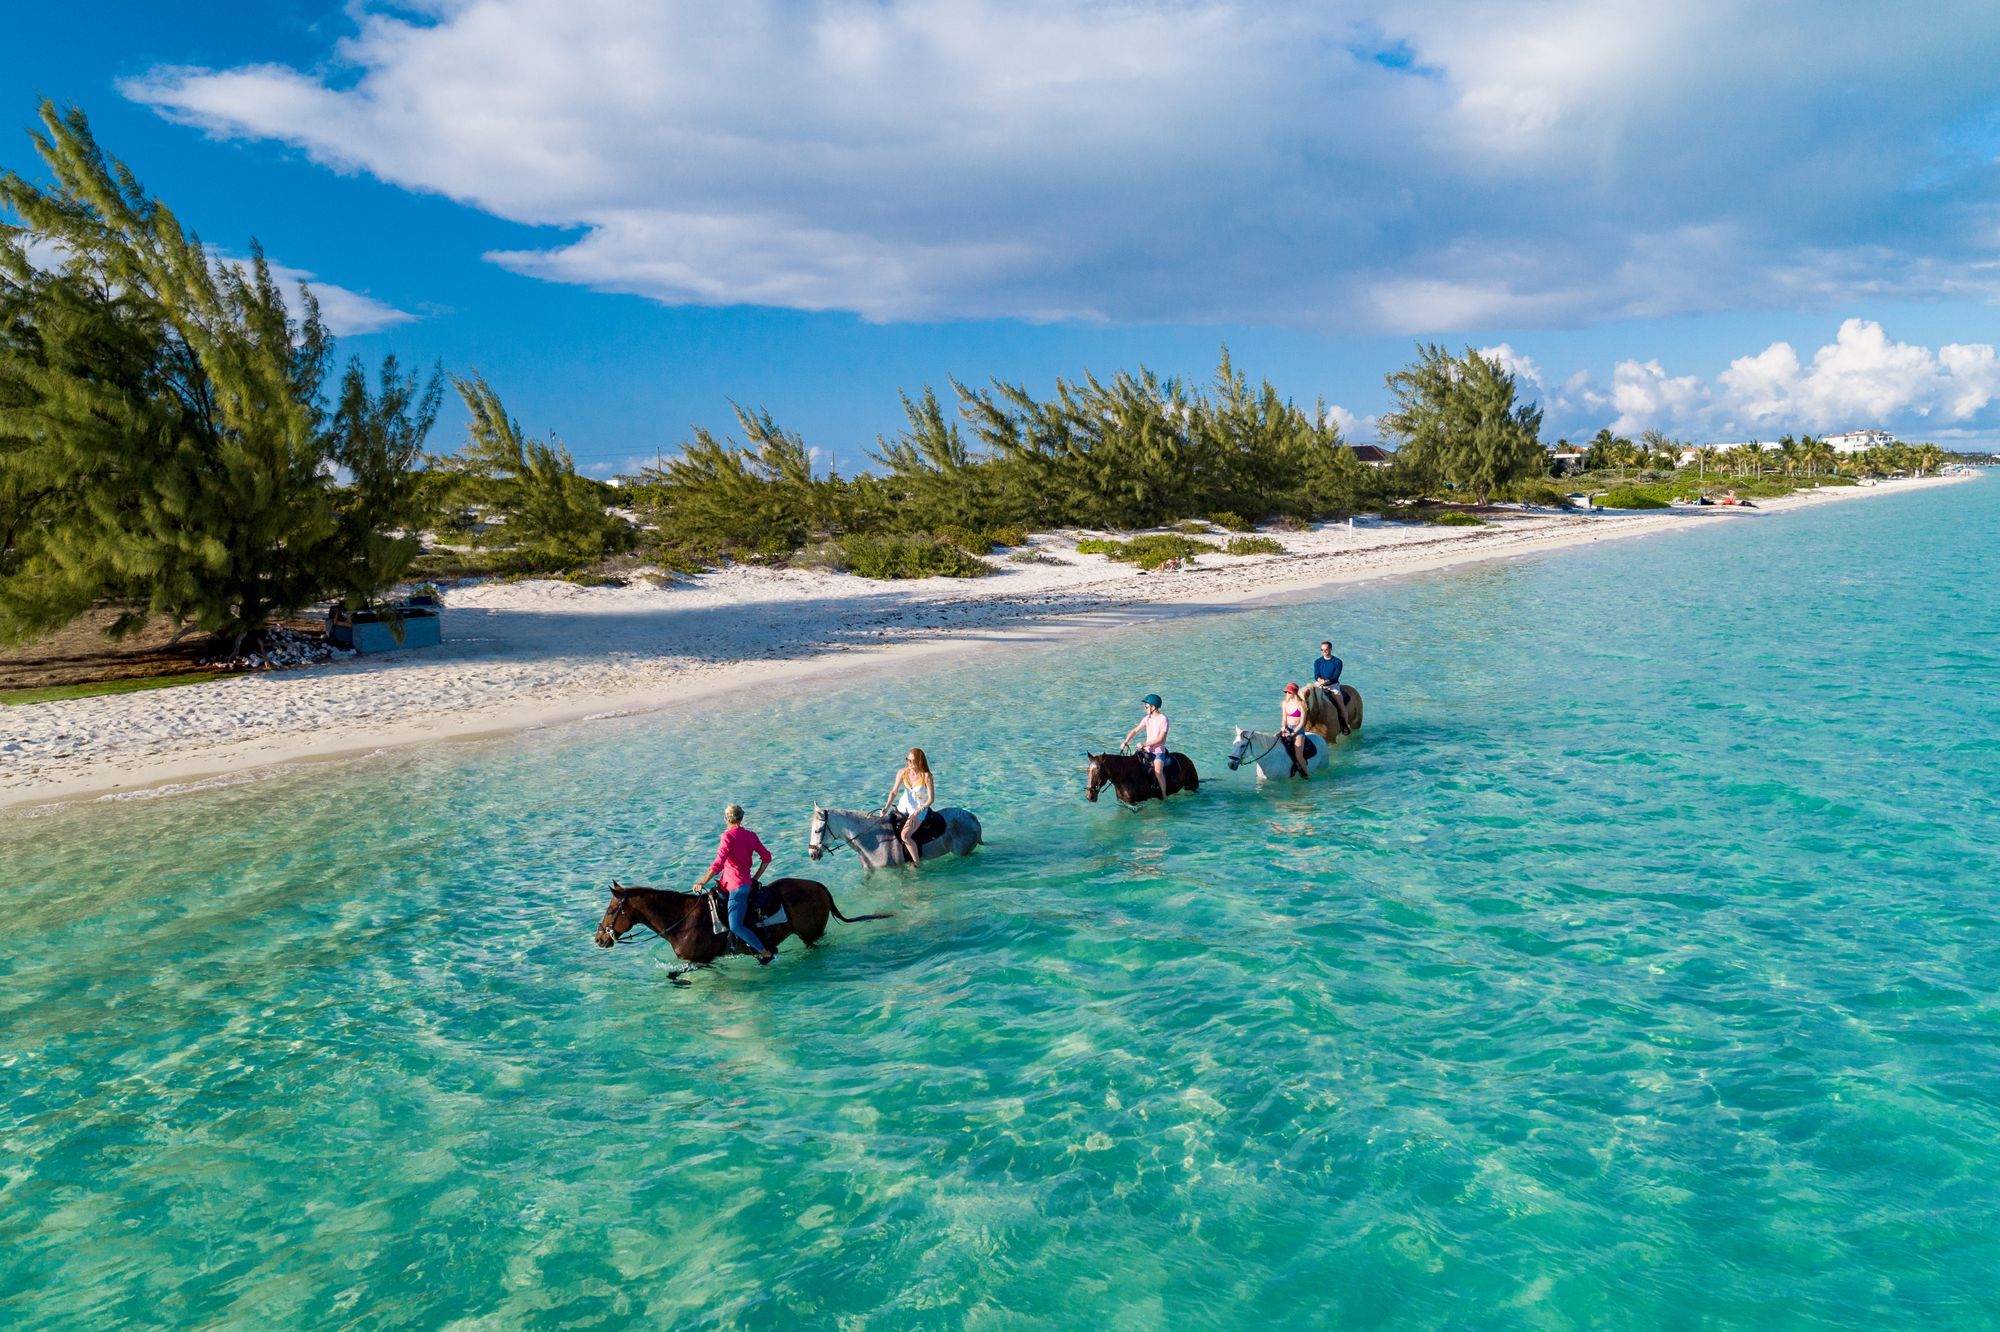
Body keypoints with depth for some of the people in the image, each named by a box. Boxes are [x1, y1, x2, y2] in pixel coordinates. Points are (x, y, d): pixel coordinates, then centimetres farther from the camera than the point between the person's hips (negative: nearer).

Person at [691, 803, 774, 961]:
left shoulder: (728, 836, -12)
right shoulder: (751, 836, 9)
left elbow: (718, 864, -20)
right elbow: (767, 857, 13)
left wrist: (701, 883, -17)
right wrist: (755, 878, 20)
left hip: (736, 886, -9)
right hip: (746, 882, 9)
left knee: (736, 927, -14)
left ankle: (766, 952, -13)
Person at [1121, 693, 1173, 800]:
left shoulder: (1163, 719, -12)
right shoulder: (1147, 718, 7)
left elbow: (1161, 739, -17)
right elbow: (1135, 730, 8)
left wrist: (1145, 744, -21)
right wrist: (1126, 742, -7)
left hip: (1159, 751, -7)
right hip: (1147, 750, 7)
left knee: (1158, 771, -29)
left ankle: (1163, 795, -15)